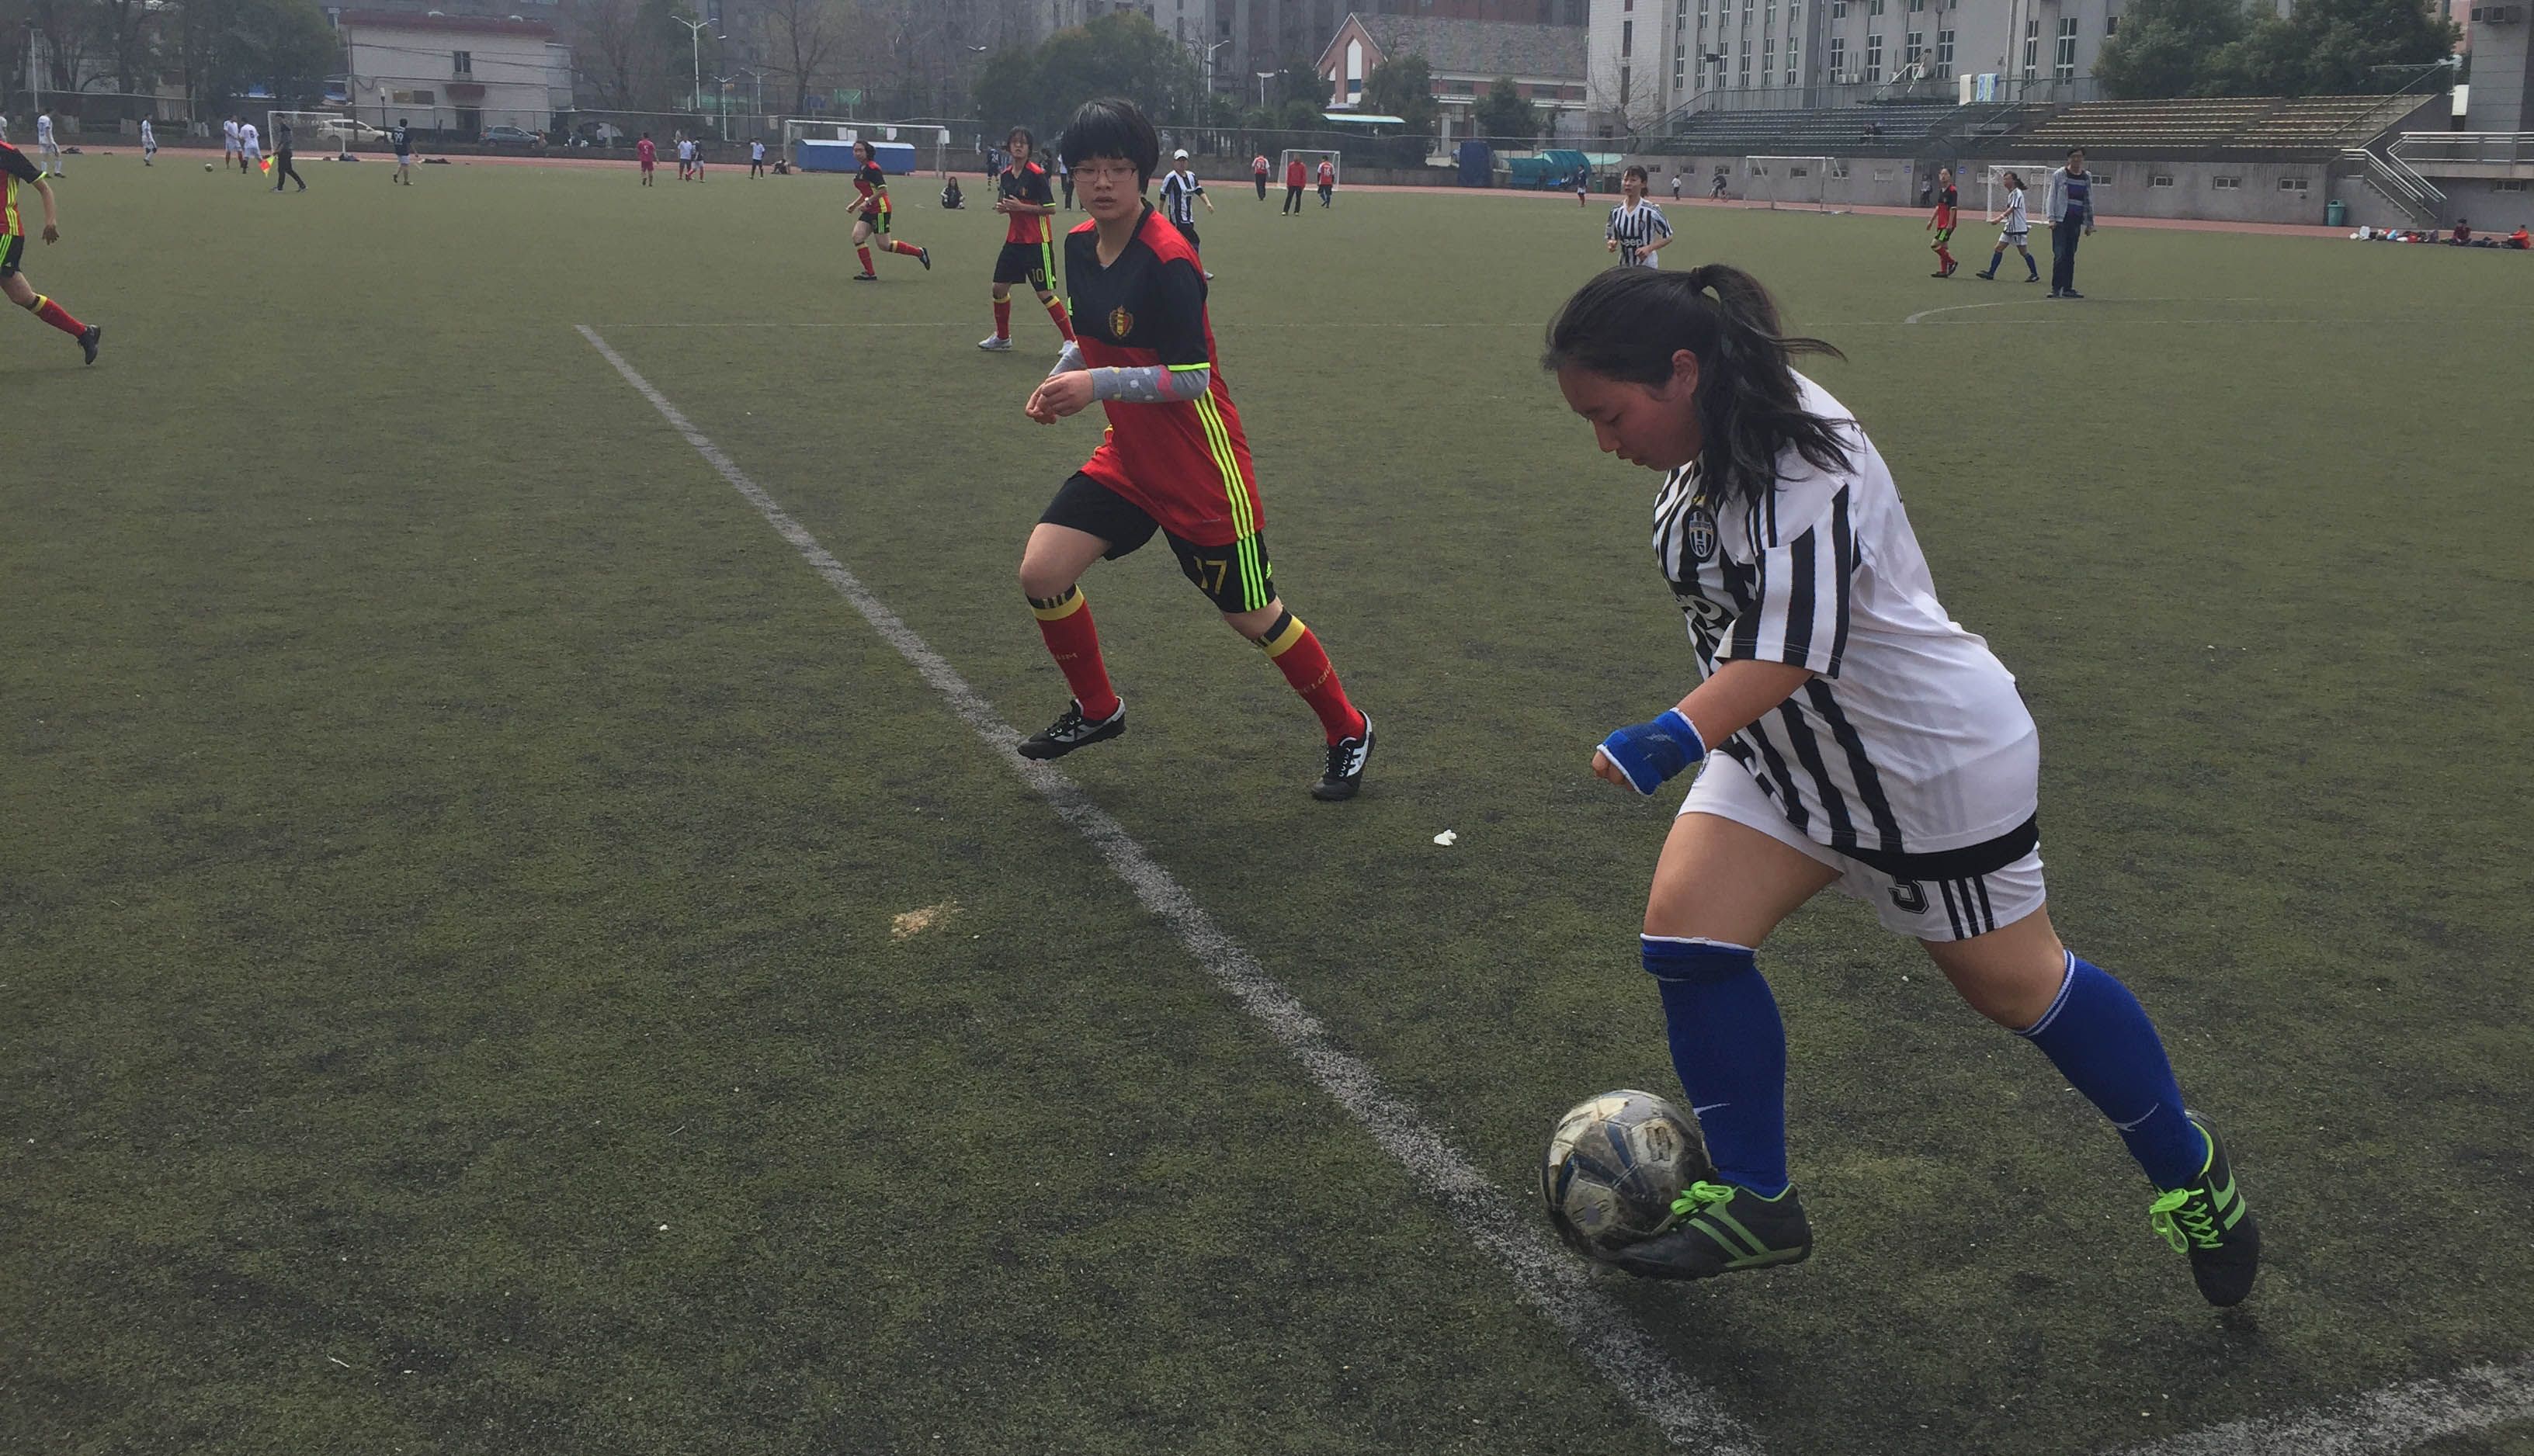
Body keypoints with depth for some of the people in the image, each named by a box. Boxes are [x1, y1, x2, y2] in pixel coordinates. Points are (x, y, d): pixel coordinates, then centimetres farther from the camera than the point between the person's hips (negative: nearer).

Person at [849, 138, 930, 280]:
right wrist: (854, 204, 16)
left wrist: (867, 202, -24)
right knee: (857, 236, -7)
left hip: (880, 210, -9)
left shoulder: (872, 168, -15)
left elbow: (883, 189, -22)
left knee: (885, 246, -4)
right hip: (870, 211, 9)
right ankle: (870, 273, -3)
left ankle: (919, 253, 12)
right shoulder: (862, 169, 14)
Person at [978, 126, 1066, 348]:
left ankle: (1071, 340, 0)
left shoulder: (1036, 174, -13)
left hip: (1037, 242, -7)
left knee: (1045, 293, -7)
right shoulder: (1005, 175, 8)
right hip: (1014, 240, 7)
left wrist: (1021, 207, -20)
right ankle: (1002, 337, 25)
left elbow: (1050, 208, -15)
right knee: (1000, 288, 8)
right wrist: (1001, 206, -1)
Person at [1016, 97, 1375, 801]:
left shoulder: (1167, 260, -23)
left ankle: (1347, 730, 28)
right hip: (1127, 458, 7)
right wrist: (1061, 375, -2)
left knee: (1253, 615, 4)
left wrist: (1095, 385, -30)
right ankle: (1096, 709, 19)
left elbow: (1193, 377, -24)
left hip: (1200, 472, -7)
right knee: (1041, 571, -5)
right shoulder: (1079, 245, 1)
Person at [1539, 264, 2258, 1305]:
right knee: (1685, 930, -7)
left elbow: (1792, 649, -37)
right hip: (1785, 750, 8)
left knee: (2015, 987, 8)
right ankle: (1755, 1203, 7)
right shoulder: (1716, 429, -2)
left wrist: (1678, 737, -50)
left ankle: (2187, 1169, 35)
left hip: (1932, 759, -8)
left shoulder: (1805, 466, -29)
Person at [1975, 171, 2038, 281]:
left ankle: (2035, 275, 7)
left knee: (2023, 252, -2)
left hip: (2019, 227, -9)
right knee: (1999, 248, 1)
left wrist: (2000, 217, -37)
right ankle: (1991, 273, 0)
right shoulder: (2010, 194, 12)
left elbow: (2012, 209, -26)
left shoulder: (2017, 193, -14)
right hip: (2009, 226, 9)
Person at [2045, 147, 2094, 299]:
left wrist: (2089, 223, 15)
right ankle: (2056, 289, -8)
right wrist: (2052, 219, -9)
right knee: (2060, 255, -10)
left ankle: (2067, 288, 10)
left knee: (2070, 256, 6)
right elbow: (2052, 197, 0)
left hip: (2076, 221, 4)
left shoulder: (2087, 177, 13)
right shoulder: (2059, 175, 1)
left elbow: (2089, 201, 18)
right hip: (2061, 220, -4)